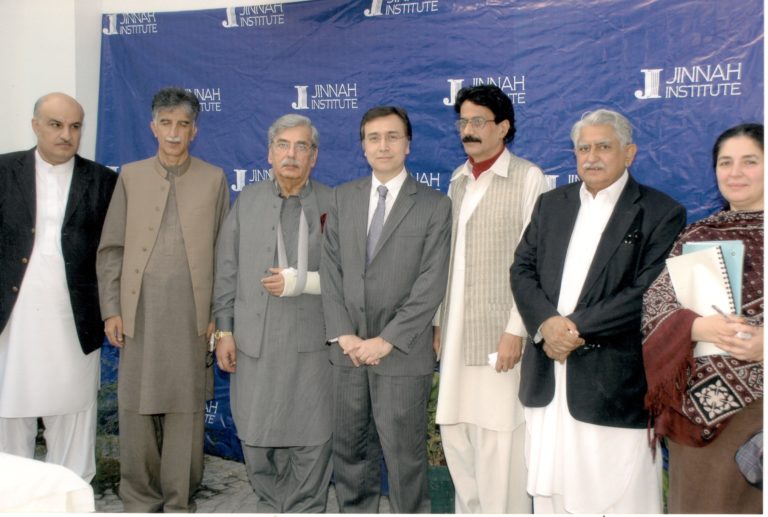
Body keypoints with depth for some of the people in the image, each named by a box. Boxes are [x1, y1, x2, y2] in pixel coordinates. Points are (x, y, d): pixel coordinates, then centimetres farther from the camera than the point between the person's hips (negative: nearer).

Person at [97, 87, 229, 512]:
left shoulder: (214, 179, 6)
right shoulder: (130, 176, 9)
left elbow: (223, 252, 4)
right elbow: (111, 249, 6)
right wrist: (111, 309, -1)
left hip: (191, 313, -1)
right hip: (139, 311, 1)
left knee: (185, 409, 5)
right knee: (136, 406, 6)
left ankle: (178, 501, 19)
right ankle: (140, 499, 23)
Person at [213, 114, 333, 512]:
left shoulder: (331, 205, 0)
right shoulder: (246, 201, 8)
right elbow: (226, 272, 8)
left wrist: (302, 281, -15)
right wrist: (224, 330, 4)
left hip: (311, 344, -2)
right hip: (254, 342, 2)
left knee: (311, 442, 5)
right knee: (256, 439, 11)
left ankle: (306, 509, 24)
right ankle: (272, 506, 32)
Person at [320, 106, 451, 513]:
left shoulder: (435, 206, -3)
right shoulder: (342, 197, 9)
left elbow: (431, 285, -9)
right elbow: (331, 269, 5)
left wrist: (387, 340, -14)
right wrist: (343, 334, -6)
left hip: (403, 353, -4)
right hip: (348, 348, 4)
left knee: (404, 452, 5)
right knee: (349, 448, 14)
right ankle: (355, 511, 31)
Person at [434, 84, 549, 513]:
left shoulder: (528, 178, -8)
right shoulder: (458, 180, 12)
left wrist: (516, 330, -15)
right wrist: (437, 321, 12)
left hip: (500, 332, -7)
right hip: (456, 332, 7)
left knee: (498, 439, -1)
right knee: (455, 431, 13)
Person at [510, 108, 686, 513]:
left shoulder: (662, 213, -3)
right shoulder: (551, 203, 13)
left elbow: (649, 292, -13)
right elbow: (522, 269, 7)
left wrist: (577, 328, -16)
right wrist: (547, 323, -11)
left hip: (614, 380, -4)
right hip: (547, 376, 5)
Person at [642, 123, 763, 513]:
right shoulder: (695, 237, 8)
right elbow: (655, 306, 1)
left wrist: (762, 343, -20)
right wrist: (698, 326, -18)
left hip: (758, 400, -2)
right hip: (701, 404, 2)